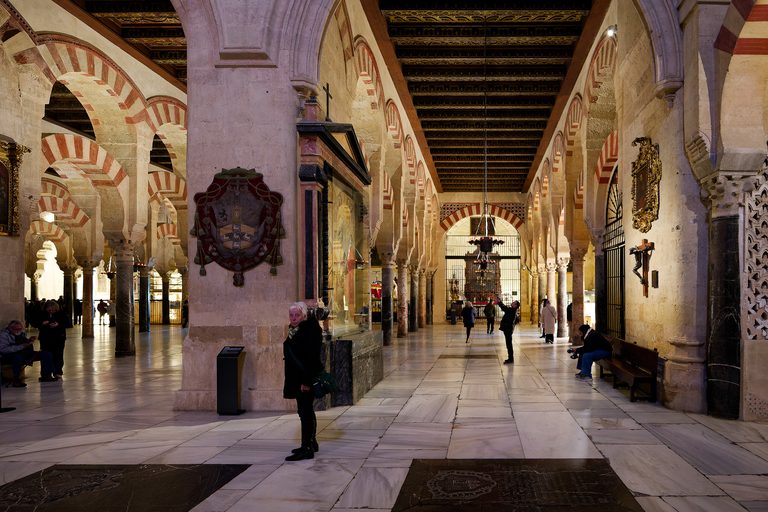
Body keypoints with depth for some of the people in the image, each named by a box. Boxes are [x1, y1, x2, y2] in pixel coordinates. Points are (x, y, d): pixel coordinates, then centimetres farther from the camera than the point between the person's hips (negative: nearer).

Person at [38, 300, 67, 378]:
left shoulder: (61, 313, 0)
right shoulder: (43, 314, 5)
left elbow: (65, 325, -1)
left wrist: (58, 325, -21)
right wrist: (42, 323, -13)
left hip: (58, 339, -1)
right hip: (45, 338, 1)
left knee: (58, 355, -1)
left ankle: (58, 372, 8)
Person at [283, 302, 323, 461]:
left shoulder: (310, 331, -16)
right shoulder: (294, 331, 14)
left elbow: (312, 358, -21)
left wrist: (306, 381, -25)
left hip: (306, 378, -10)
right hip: (297, 379, 10)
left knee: (305, 411, -9)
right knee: (306, 410, 18)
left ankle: (307, 449, -6)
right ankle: (312, 443, 31)